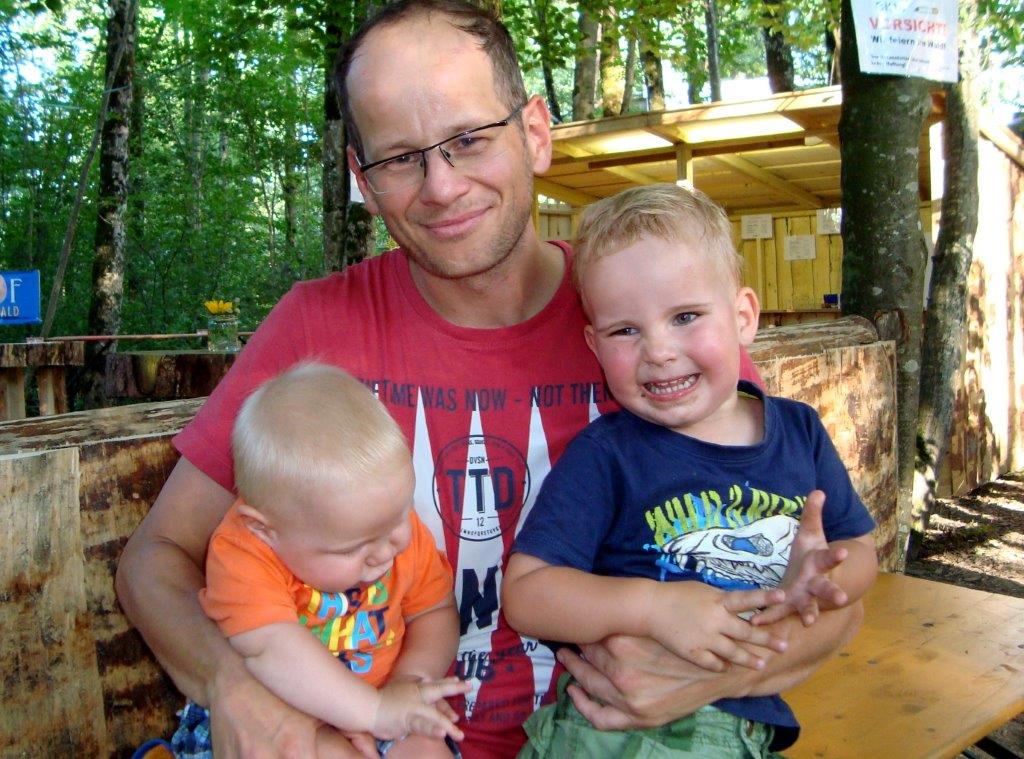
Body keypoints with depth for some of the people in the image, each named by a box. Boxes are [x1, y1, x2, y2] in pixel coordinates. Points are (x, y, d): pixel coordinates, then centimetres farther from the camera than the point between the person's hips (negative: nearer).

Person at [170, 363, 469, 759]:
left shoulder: (403, 533, -8)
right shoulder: (241, 554, -24)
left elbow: (436, 612, 3)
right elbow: (269, 648, -36)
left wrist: (412, 678, -16)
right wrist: (373, 708, -39)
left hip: (377, 708, 2)